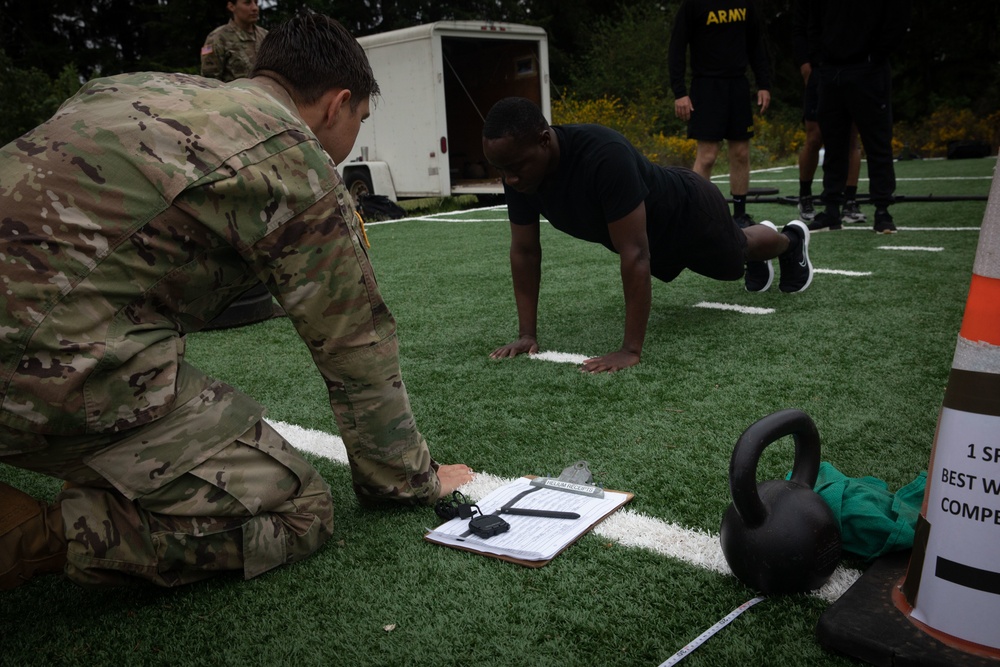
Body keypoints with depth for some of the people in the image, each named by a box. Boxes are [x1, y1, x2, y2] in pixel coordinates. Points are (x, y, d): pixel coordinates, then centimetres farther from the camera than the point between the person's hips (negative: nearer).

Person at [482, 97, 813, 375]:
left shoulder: (603, 156, -48)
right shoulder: (518, 169, -28)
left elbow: (634, 254, -47)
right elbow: (524, 250, -18)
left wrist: (630, 350, -45)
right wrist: (527, 333, -21)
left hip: (688, 210, -5)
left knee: (736, 253, 28)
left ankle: (791, 240, 63)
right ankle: (758, 262, 69)